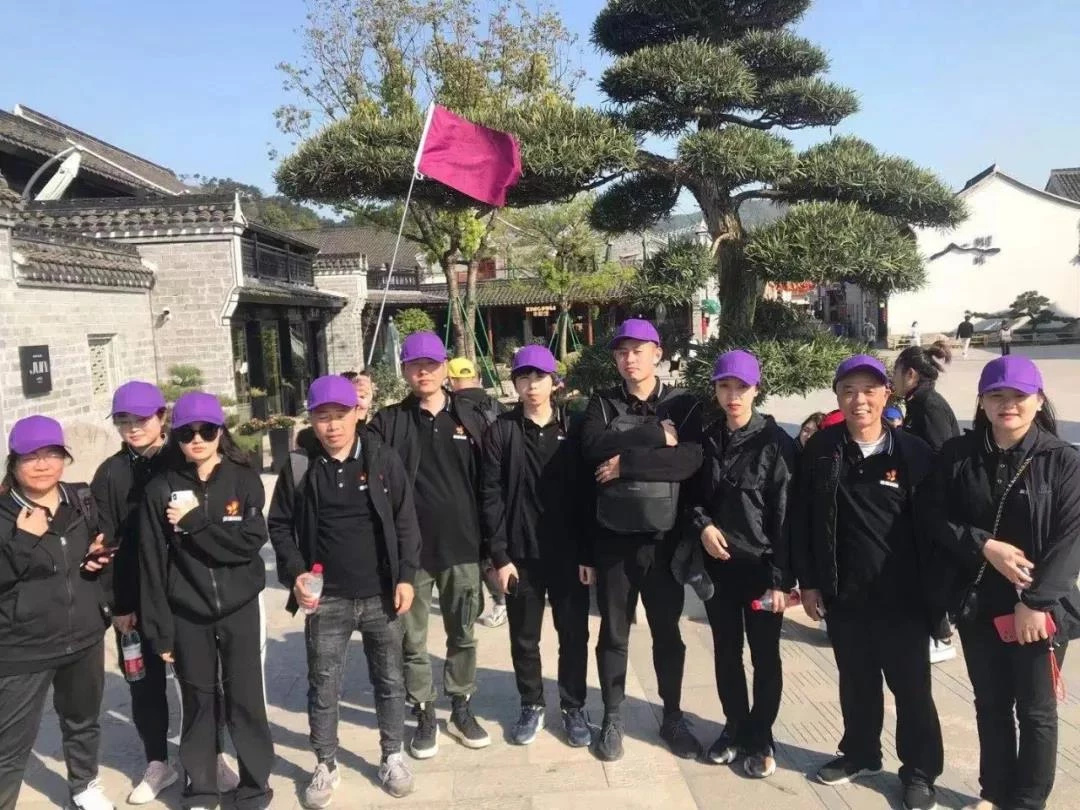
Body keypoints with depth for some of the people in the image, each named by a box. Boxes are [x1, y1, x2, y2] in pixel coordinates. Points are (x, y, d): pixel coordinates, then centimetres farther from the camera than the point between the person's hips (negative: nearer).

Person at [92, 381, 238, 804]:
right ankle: (158, 762, 31)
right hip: (134, 601, 2)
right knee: (145, 683, 12)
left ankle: (214, 757, 26)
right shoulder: (111, 473, 1)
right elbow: (104, 543, -2)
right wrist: (118, 604, -6)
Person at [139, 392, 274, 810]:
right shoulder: (161, 489, -3)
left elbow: (250, 541, -13)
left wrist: (195, 521, -18)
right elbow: (151, 563, -2)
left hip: (240, 609, 0)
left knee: (245, 699, 6)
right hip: (187, 616, 1)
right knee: (198, 701, 12)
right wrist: (159, 629, -4)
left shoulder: (244, 479, -3)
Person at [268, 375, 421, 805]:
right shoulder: (298, 467, -3)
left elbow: (405, 522, -2)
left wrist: (405, 576, -6)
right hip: (326, 599, 0)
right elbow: (279, 525, 4)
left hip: (381, 595, 0)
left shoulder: (384, 459, -5)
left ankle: (392, 756, 33)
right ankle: (325, 766, 30)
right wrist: (295, 574, -8)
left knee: (390, 680, 14)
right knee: (323, 687, 11)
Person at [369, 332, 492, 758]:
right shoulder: (388, 423, -1)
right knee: (413, 639, 9)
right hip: (409, 549, -1)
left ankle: (461, 709, 31)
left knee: (462, 635, 14)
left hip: (461, 546, 1)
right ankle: (424, 715, 26)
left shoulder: (471, 419, 4)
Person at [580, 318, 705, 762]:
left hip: (663, 538, 0)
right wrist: (656, 435, -17)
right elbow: (594, 448, -18)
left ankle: (673, 717, 31)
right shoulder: (602, 404, 3)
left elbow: (691, 459, -17)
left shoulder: (683, 404, 1)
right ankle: (612, 717, 28)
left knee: (668, 633, 13)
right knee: (613, 633, 12)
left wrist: (626, 463, -18)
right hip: (613, 538, 0)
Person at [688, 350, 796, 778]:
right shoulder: (706, 440, 4)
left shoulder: (776, 442, -9)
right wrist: (703, 524, -7)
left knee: (765, 655, 8)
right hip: (718, 564, 4)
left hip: (761, 565, -4)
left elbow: (786, 515, -11)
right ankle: (735, 727, 32)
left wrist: (781, 578, -15)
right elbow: (692, 494, 14)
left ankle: (760, 738, 24)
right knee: (726, 651, 14)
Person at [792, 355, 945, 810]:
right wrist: (807, 582, 0)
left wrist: (933, 592, -5)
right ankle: (860, 753, 39)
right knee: (856, 682, 19)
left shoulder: (914, 453, -7)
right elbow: (802, 521, 1)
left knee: (911, 687, 10)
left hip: (902, 597, -2)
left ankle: (919, 772, 29)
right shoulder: (820, 452, -3)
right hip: (842, 595, 2)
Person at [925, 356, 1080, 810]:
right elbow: (936, 520, -1)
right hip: (977, 604, 2)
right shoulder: (957, 455, -1)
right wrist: (985, 545, -17)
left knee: (1035, 709, 11)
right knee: (990, 703, 17)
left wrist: (1037, 600, -17)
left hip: (1040, 607, -2)